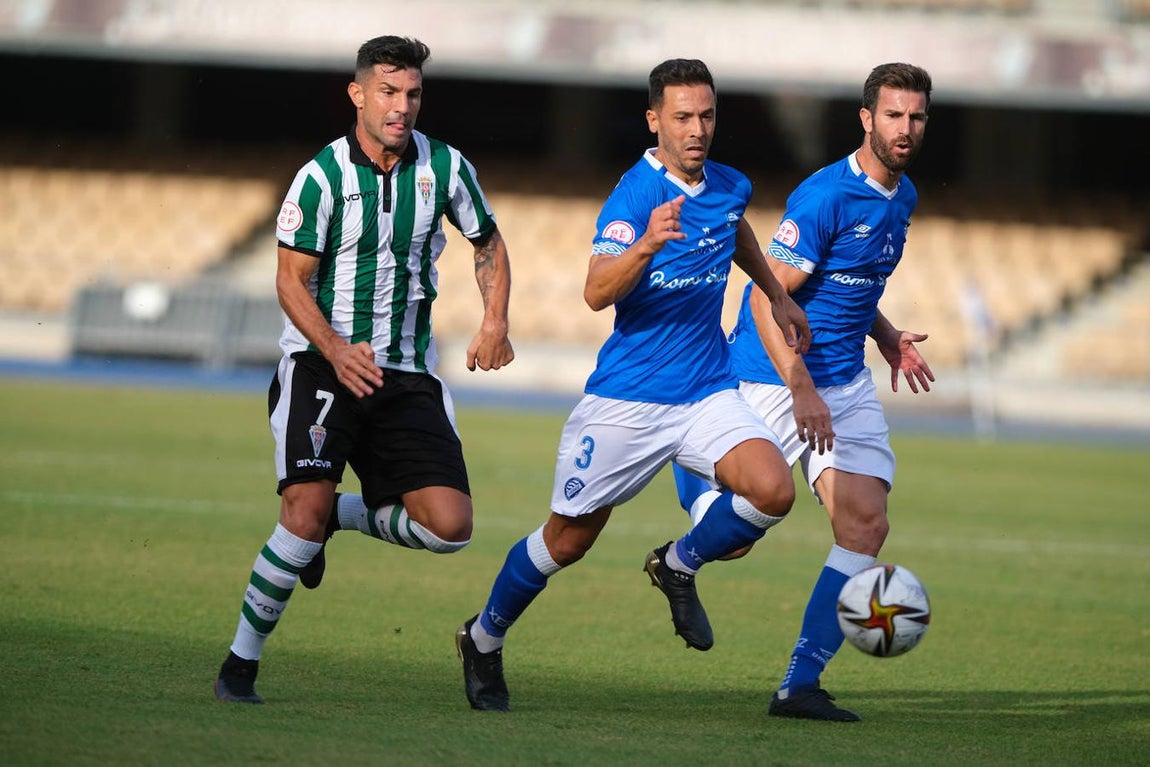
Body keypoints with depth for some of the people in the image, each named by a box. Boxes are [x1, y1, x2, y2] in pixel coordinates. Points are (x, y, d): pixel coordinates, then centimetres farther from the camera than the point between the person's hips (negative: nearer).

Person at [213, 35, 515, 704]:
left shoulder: (445, 167, 2)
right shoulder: (322, 176, -8)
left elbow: (489, 244, 18)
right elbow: (291, 280, -8)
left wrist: (495, 323, 1)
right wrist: (336, 350, -25)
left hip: (408, 374, 4)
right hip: (320, 363, -4)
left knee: (449, 527, -10)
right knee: (306, 508, -20)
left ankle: (342, 516, 19)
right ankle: (242, 662, -5)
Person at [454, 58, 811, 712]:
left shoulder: (729, 187, 4)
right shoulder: (634, 197, -17)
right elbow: (598, 293, -32)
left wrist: (779, 296, 31)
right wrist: (646, 246, -48)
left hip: (709, 393, 5)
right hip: (626, 402, -5)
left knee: (773, 491, -20)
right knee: (569, 540, 6)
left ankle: (680, 566, 8)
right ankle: (484, 640, 31)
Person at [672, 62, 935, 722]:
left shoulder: (903, 197, 9)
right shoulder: (825, 196, -19)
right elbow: (767, 298, -21)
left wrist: (886, 336, 13)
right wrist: (802, 391, -27)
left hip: (848, 385, 7)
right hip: (773, 379, -7)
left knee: (867, 526, -9)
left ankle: (801, 683, -3)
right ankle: (686, 452, 33)